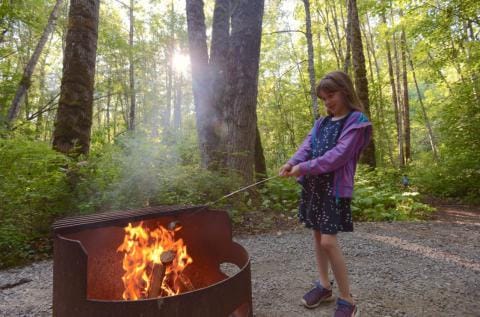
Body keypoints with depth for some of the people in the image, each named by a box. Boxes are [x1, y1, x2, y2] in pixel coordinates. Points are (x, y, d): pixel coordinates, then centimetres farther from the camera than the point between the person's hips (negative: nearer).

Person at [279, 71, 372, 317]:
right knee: (317, 235, 13)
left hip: (335, 187, -7)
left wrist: (303, 168, -21)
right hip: (314, 186, 7)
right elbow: (307, 146, 4)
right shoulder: (322, 123, 15)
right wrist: (292, 162, -16)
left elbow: (338, 155, -17)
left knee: (329, 241, -10)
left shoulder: (357, 122, -7)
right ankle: (324, 285, 30)